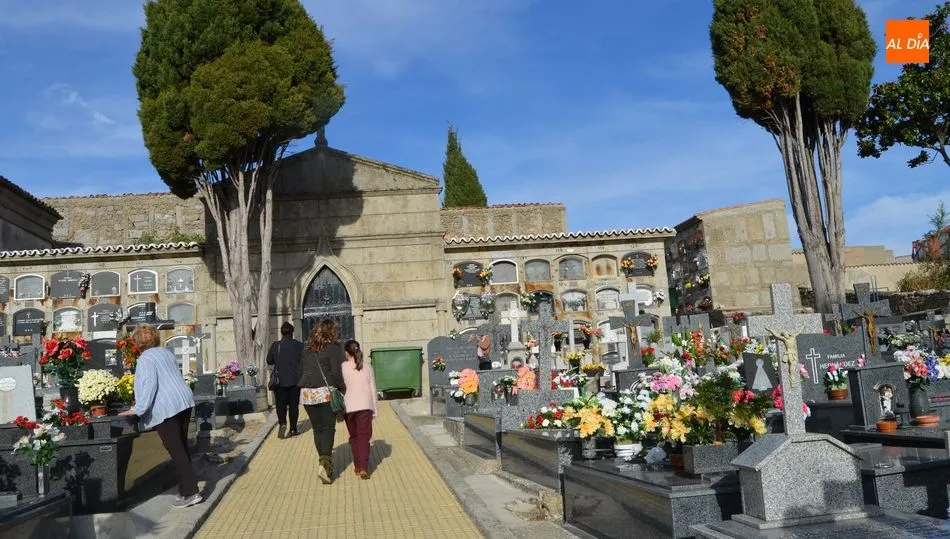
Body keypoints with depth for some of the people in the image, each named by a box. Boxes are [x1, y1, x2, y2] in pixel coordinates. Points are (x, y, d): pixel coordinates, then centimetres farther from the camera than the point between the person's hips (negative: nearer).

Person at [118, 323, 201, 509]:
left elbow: (149, 385, -18)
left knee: (176, 451, -6)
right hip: (184, 402, 8)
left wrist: (138, 409, -15)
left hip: (165, 409, -8)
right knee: (182, 447, 13)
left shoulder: (145, 359, -8)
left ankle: (190, 492, -8)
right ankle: (187, 486, 18)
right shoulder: (166, 353, 17)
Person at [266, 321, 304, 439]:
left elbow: (269, 361, 3)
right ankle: (293, 428, 11)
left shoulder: (275, 345, -6)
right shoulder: (299, 345, -6)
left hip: (280, 380, -1)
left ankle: (282, 422, -17)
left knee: (281, 403, 6)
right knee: (294, 404, 9)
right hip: (295, 380, 1)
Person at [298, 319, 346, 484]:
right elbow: (336, 373, -10)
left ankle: (325, 464, 18)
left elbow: (301, 373, 16)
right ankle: (325, 463, -20)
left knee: (318, 429, 13)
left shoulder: (308, 350, 15)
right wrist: (343, 389, 2)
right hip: (325, 392, -5)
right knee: (328, 428, -2)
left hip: (307, 393, 5)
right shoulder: (334, 348, -3)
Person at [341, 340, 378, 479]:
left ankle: (358, 466, 20)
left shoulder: (342, 368, -3)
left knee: (354, 437, 16)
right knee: (364, 437, 0)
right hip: (365, 406, 1)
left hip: (349, 406, 0)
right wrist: (374, 410, 14)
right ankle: (364, 468, -13)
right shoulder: (367, 368, 5)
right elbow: (373, 390, 7)